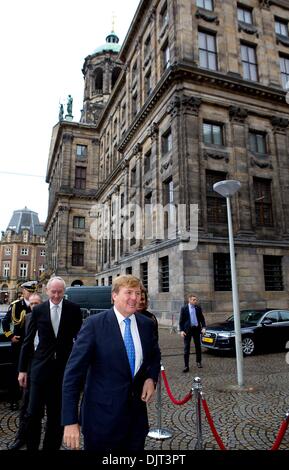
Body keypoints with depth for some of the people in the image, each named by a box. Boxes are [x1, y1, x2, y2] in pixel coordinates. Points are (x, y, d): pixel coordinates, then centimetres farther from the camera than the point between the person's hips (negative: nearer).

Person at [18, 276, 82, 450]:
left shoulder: (74, 309, -4)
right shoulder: (38, 310, -2)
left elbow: (79, 336, 1)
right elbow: (28, 341, 3)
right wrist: (22, 369, 3)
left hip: (64, 366, 0)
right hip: (41, 366, 0)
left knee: (57, 413, 13)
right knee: (34, 413, 5)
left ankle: (51, 446, 32)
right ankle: (32, 446, 28)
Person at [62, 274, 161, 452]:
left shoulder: (147, 324, -2)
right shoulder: (94, 324, -15)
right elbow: (73, 372, -15)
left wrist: (151, 378, -3)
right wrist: (70, 421, -18)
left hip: (137, 415, 4)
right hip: (102, 416, -4)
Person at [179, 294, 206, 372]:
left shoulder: (198, 308, 3)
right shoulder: (184, 308, -5)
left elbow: (202, 318, 7)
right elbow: (181, 320, -4)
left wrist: (203, 327, -6)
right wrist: (181, 330, -12)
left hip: (196, 329, 3)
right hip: (187, 330, -3)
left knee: (198, 346, 14)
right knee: (186, 348, -1)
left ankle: (199, 362, 32)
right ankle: (186, 366, 4)